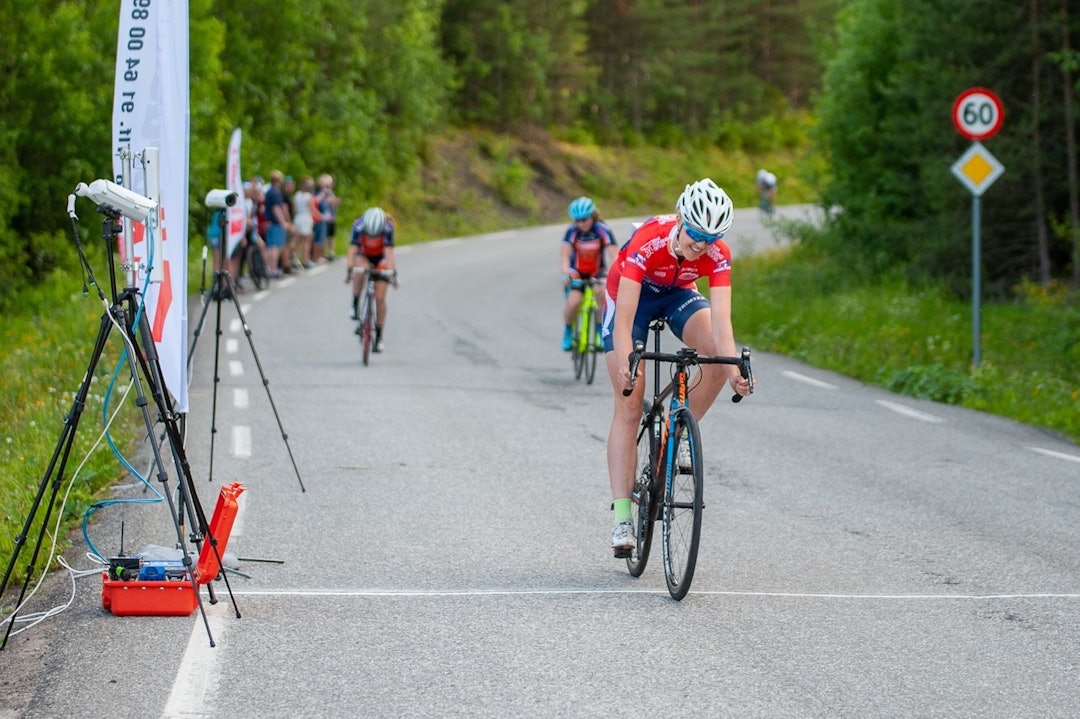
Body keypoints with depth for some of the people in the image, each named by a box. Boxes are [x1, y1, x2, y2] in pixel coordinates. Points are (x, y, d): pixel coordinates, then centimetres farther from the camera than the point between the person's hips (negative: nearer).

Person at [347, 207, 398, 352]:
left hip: (381, 258, 0)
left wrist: (392, 272, -45)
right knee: (360, 271, -37)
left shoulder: (387, 227, -31)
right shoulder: (358, 226, -30)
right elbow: (352, 249, -35)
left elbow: (389, 251, -35)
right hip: (364, 256, 0)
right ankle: (355, 305, -17)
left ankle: (379, 337, 3)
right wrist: (350, 270, -47)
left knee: (380, 298, -8)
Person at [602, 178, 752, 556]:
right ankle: (622, 515, -9)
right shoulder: (646, 242, -37)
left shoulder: (718, 254, -28)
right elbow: (624, 319, -42)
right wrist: (626, 364, -56)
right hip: (631, 296, -3)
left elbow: (721, 319, -34)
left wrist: (734, 368, -49)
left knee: (719, 355, -27)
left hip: (677, 294, 3)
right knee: (629, 407, -10)